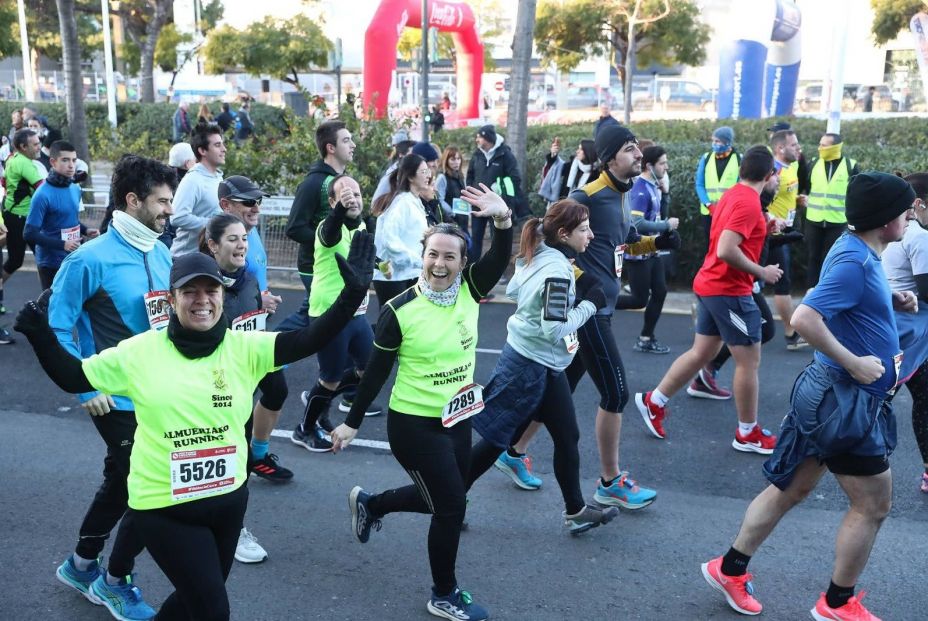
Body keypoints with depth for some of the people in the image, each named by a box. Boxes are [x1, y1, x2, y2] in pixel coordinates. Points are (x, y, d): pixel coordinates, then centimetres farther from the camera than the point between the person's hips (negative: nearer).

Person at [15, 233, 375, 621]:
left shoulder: (245, 348, -7)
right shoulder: (140, 351, -8)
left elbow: (309, 339, -18)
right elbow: (71, 377, 2)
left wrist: (352, 294, -30)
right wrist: (40, 335, -13)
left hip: (229, 498, 3)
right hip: (164, 507, -3)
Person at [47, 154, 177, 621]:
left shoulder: (161, 254, 2)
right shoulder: (90, 260, -18)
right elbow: (57, 327, -14)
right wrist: (87, 389, -15)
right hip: (119, 400, -7)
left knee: (121, 483, 22)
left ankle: (81, 565, 45)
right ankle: (115, 582, 25)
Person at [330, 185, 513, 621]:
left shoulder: (469, 292, -5)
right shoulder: (400, 311, -17)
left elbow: (500, 259, -22)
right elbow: (376, 372, -9)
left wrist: (503, 218, -40)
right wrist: (353, 423, -3)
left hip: (457, 419, 6)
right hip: (414, 424, -6)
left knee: (439, 499, 22)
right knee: (452, 506, 0)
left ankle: (368, 503, 49)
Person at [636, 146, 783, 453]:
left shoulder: (731, 195, 11)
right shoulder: (748, 203, -18)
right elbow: (726, 251, -27)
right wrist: (762, 272, -16)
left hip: (711, 286, 10)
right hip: (730, 291, -10)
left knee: (701, 353, 16)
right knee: (749, 360, 1)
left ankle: (653, 401, 22)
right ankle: (748, 434, 13)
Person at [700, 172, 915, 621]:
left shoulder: (857, 250, 8)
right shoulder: (855, 261, -22)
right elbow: (804, 319, -32)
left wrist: (891, 301, 8)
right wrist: (855, 364, -24)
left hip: (829, 393, 9)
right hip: (847, 400, -9)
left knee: (791, 488, 16)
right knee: (873, 505, 8)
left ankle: (730, 568, 26)